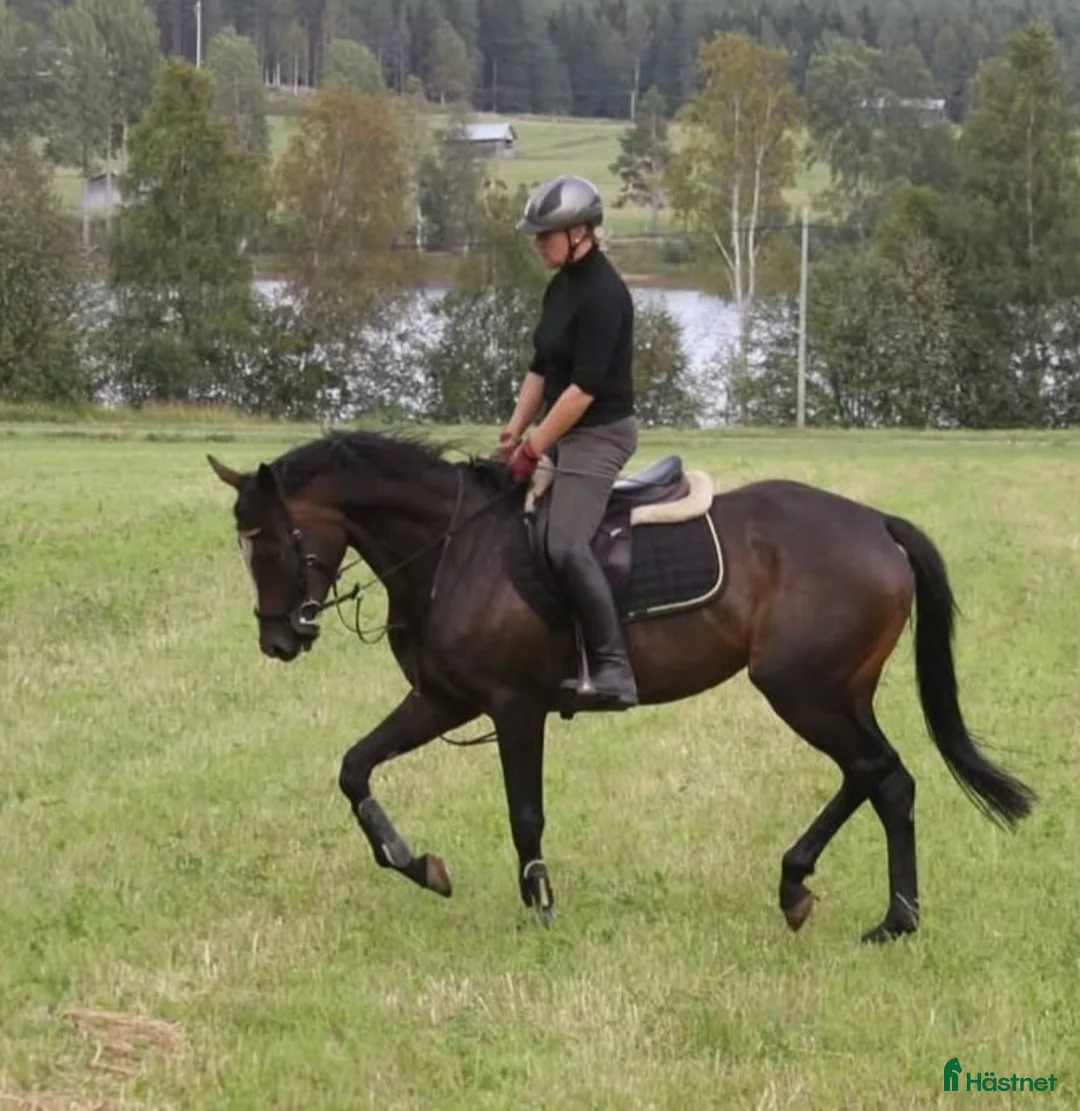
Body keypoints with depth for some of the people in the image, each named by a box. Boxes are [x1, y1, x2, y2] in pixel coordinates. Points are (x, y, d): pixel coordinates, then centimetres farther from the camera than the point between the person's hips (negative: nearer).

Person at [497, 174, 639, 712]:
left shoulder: (602, 294, -19)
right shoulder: (561, 286, 11)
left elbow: (585, 386, -22)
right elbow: (541, 366, 16)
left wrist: (536, 447, -17)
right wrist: (515, 431, 7)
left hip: (599, 434, -11)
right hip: (566, 432, 11)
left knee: (566, 544, -25)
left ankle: (613, 671, -26)